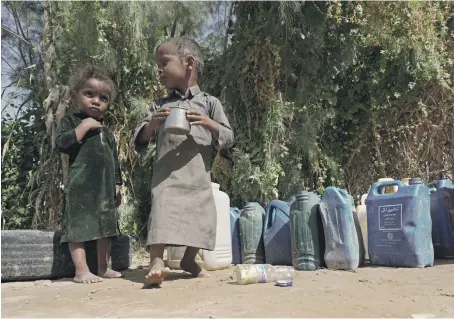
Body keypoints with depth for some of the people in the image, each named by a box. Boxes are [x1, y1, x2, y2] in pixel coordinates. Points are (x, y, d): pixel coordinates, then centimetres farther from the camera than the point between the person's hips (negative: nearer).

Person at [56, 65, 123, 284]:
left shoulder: (107, 132, 19)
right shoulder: (71, 120, 2)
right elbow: (61, 144, -15)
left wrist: (117, 183, 15)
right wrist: (83, 127, -16)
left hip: (105, 188, 7)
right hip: (81, 186, -7)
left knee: (106, 226, 10)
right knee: (79, 226, -6)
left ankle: (103, 267, 20)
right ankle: (81, 270, -1)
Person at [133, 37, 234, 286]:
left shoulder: (209, 102, 5)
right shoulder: (159, 106, 11)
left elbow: (228, 138, 2)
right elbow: (138, 141, 8)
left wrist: (208, 124, -16)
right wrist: (152, 125, -12)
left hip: (199, 176, 1)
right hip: (167, 174, 0)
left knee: (203, 218, 4)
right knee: (163, 210, -18)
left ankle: (189, 259, 26)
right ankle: (156, 261, -18)